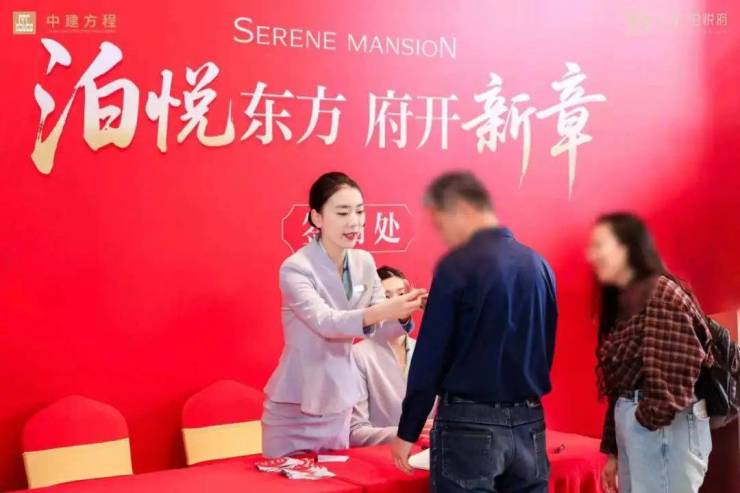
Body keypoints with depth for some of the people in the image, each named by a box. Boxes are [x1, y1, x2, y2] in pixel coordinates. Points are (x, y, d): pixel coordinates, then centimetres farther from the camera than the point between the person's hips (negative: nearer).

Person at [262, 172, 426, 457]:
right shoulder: (296, 268, -16)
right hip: (294, 405, -5)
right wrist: (382, 311, -44)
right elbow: (325, 322, -29)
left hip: (339, 402, 5)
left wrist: (403, 311, -22)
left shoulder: (364, 263, 2)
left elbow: (378, 324, 0)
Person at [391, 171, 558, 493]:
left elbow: (430, 356, -11)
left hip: (469, 423, -6)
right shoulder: (539, 265, 7)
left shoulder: (458, 265, -11)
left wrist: (407, 432, -4)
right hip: (529, 423, 6)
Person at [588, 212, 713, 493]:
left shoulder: (661, 294, -11)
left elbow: (676, 373, -17)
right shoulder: (624, 301, 17)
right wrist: (614, 452, 14)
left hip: (663, 429, -9)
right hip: (632, 426, 9)